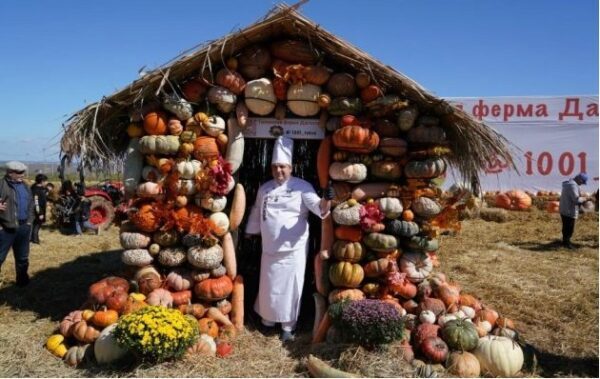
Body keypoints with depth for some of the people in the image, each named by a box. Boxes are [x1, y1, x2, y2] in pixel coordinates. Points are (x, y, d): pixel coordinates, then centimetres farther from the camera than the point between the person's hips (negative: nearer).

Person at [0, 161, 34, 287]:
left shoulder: (25, 187, 13)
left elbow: (31, 204, 19)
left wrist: (29, 220, 12)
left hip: (23, 227, 7)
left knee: (23, 257, 18)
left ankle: (23, 280, 32)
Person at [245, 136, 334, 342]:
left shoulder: (302, 187, -7)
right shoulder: (264, 189, 8)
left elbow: (319, 208, -18)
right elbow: (256, 213, 19)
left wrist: (326, 200, -39)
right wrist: (249, 234, 26)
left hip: (293, 248, -4)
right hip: (270, 248, 4)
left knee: (290, 286, 3)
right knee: (268, 285, 15)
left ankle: (288, 326, 18)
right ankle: (267, 318, 37)